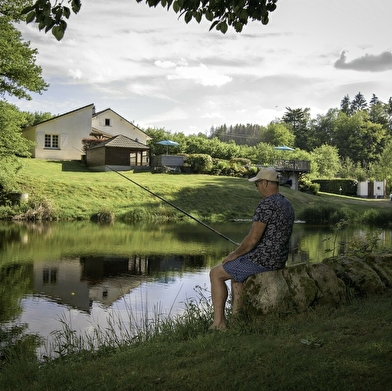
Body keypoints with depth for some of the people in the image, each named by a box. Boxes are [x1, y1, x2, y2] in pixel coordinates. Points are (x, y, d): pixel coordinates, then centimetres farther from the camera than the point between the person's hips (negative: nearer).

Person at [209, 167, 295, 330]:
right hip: (279, 260, 10)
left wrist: (234, 254, -6)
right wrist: (242, 251, 19)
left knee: (216, 273, 6)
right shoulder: (287, 204, 11)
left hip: (262, 259, -10)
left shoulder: (265, 205, -20)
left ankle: (219, 323, 8)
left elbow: (253, 239, -22)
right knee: (236, 272, 31)